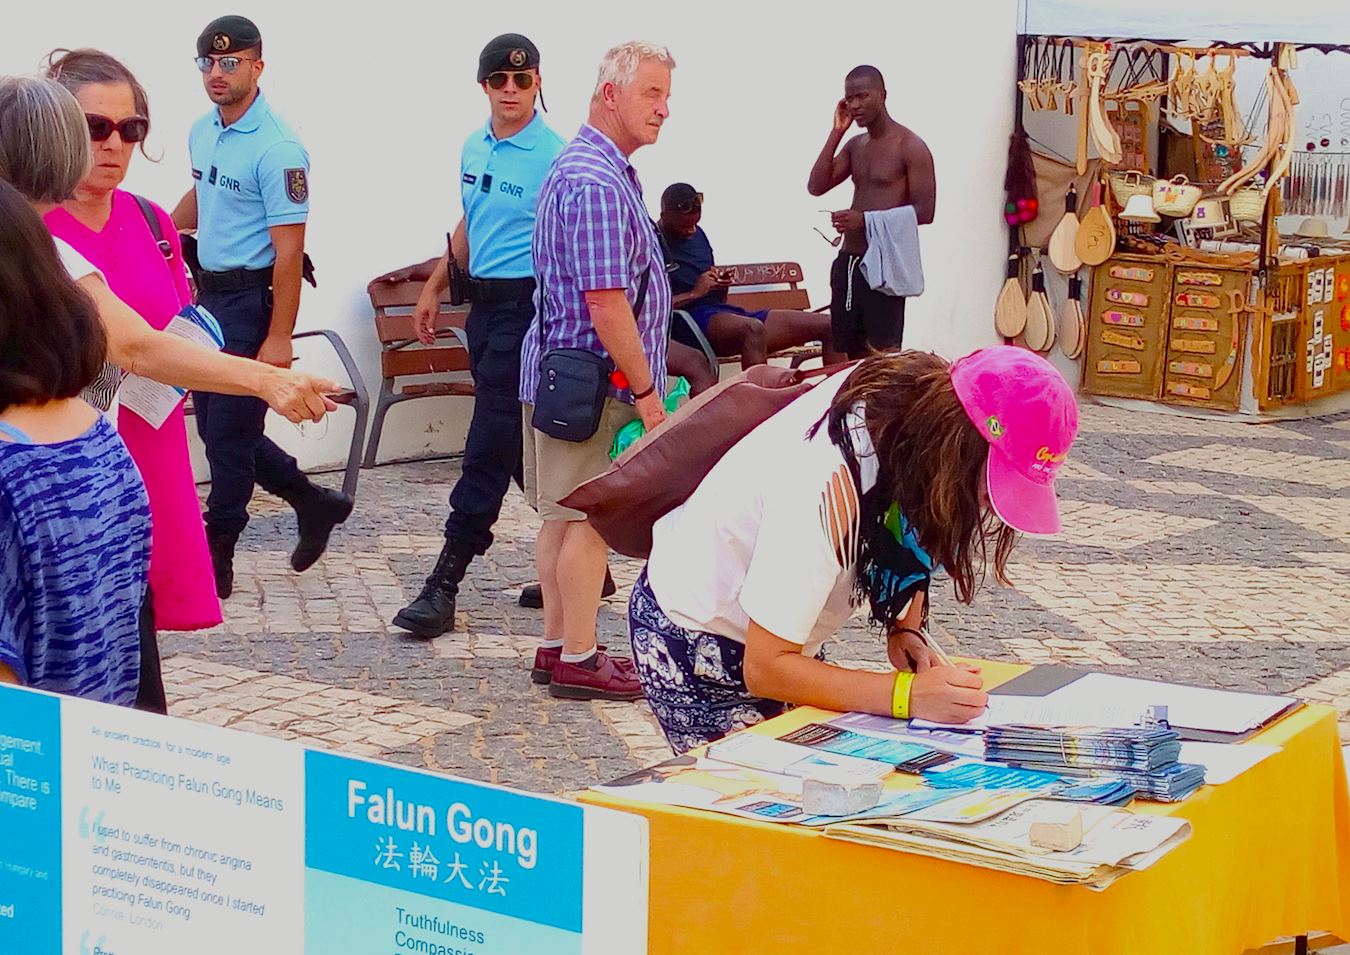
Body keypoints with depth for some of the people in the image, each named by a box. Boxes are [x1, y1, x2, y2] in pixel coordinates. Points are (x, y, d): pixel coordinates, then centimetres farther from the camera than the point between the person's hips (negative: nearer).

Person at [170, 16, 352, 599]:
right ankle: (315, 504, 31)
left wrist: (279, 338, -23)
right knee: (215, 427, 15)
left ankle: (215, 561, 7)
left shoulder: (276, 149, -18)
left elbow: (289, 250, -20)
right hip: (210, 293, 9)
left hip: (251, 298, -9)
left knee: (228, 431, -3)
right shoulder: (203, 132, 8)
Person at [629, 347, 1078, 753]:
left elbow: (904, 537, 3)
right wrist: (908, 694, -40)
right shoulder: (827, 486, -38)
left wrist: (905, 630, -14)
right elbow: (764, 668, -32)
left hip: (780, 634, 7)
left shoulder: (915, 394, -17)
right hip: (692, 641, -7)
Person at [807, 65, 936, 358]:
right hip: (848, 262, 7)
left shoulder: (910, 147, -8)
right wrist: (836, 133, -2)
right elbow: (816, 187, 3)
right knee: (846, 354, 9)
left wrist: (865, 219, -21)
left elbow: (924, 211, -14)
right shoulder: (854, 145, 14)